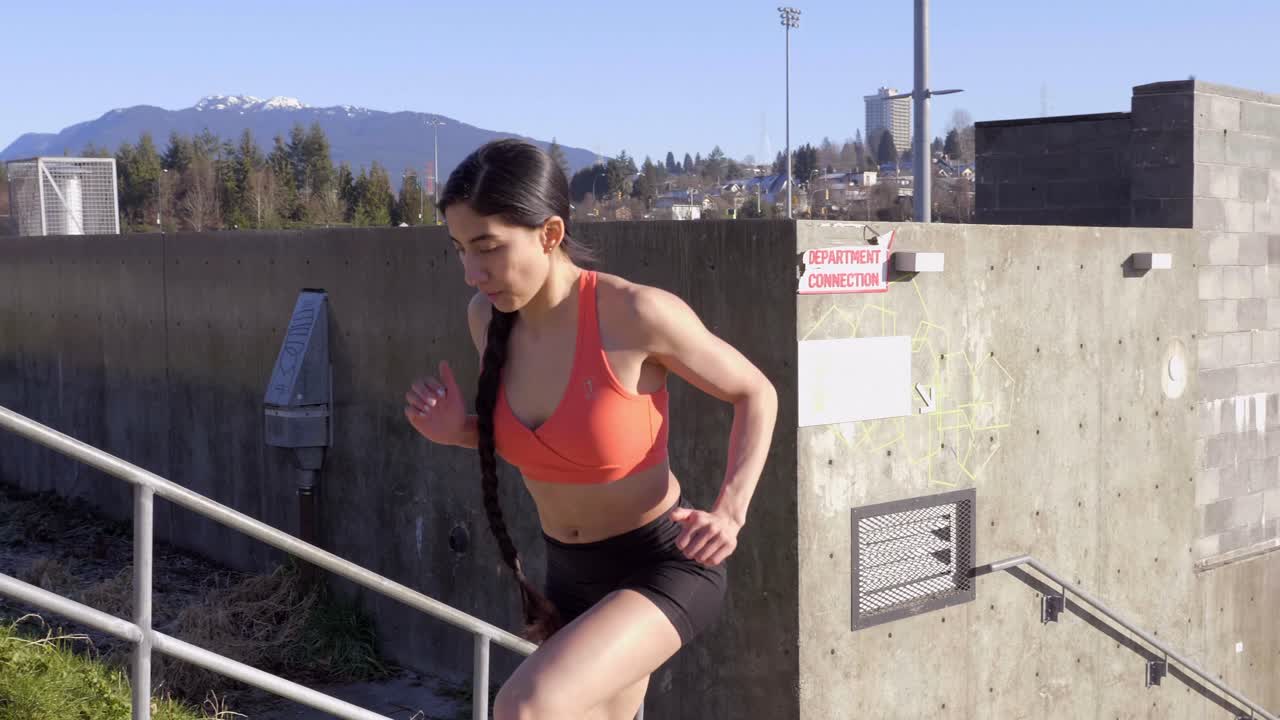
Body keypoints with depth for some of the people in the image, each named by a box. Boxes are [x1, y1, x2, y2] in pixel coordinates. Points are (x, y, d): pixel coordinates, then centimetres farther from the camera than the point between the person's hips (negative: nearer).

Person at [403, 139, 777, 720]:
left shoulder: (635, 313, -22)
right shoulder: (487, 317, -5)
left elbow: (756, 394, -8)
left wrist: (729, 512, -19)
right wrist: (458, 431, -7)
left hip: (664, 567, -7)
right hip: (571, 576, 7)